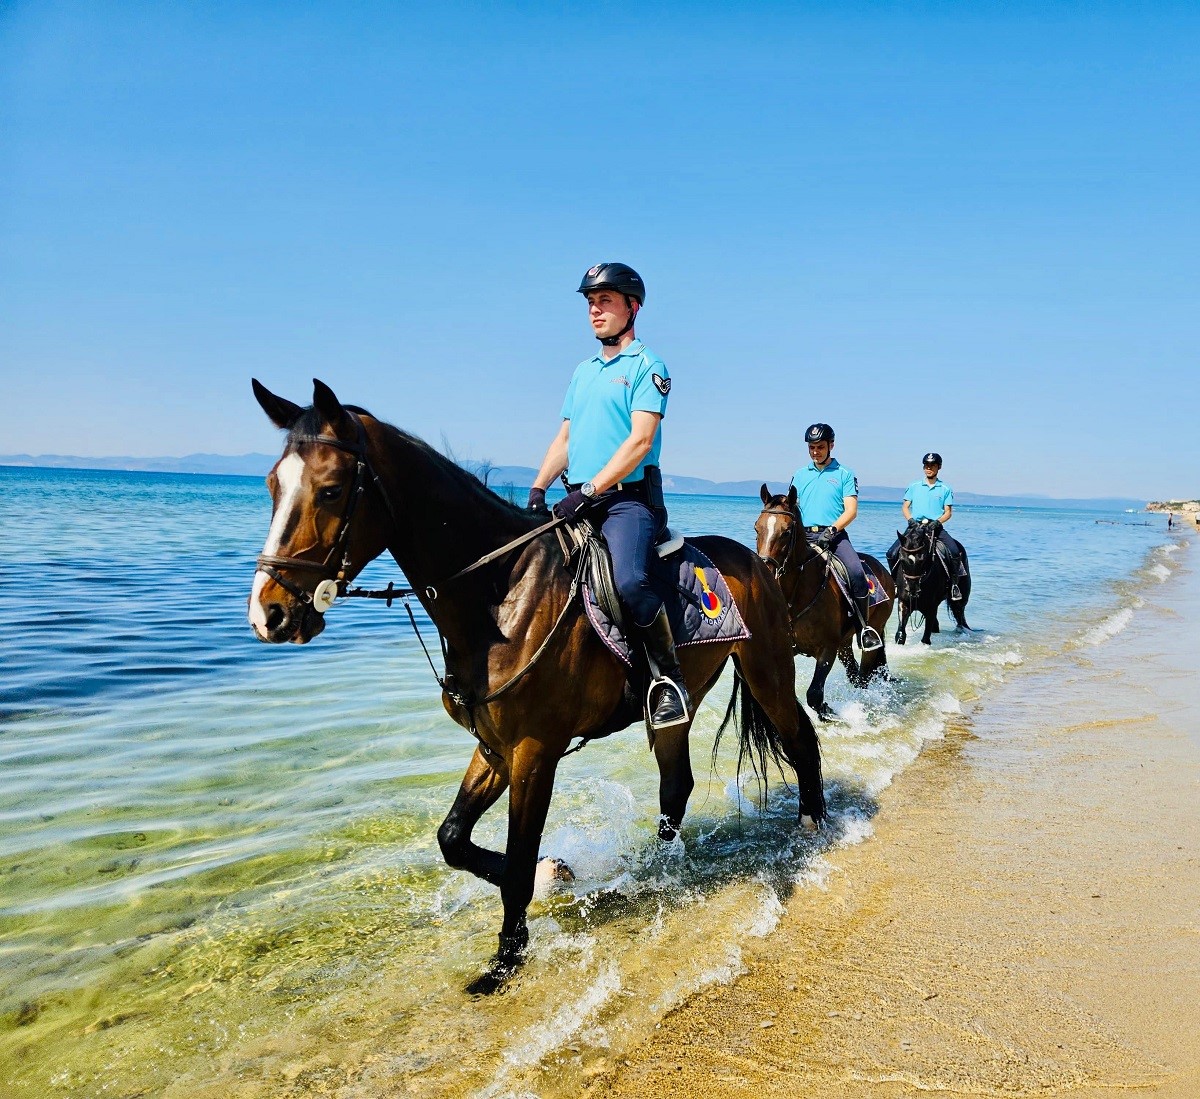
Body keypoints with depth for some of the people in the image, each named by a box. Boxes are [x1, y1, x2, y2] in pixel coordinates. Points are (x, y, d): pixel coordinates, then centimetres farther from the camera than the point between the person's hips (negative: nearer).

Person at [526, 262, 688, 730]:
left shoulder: (646, 365, 0)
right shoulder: (583, 371, 22)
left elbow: (640, 440, -12)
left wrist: (589, 491, -19)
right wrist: (538, 489, 3)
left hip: (627, 498, -8)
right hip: (578, 502, 8)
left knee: (629, 581, -32)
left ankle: (668, 676, -13)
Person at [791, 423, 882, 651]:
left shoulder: (845, 474, 8)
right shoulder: (800, 474, 18)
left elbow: (851, 510, -1)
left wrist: (831, 530, -17)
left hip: (835, 535, -3)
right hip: (804, 535, 3)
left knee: (856, 573, -27)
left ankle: (865, 627, -16)